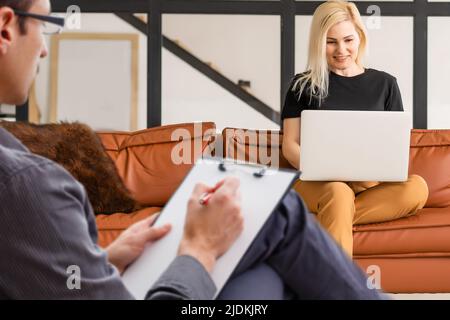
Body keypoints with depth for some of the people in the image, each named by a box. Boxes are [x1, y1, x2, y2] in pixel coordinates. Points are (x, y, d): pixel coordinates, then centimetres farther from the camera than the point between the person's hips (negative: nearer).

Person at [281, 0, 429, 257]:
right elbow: (290, 145, 5)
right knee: (338, 191, -38)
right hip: (317, 183, -2)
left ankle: (328, 218, -34)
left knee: (417, 187, -30)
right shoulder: (303, 85, 10)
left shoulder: (385, 84, 14)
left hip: (371, 185, 2)